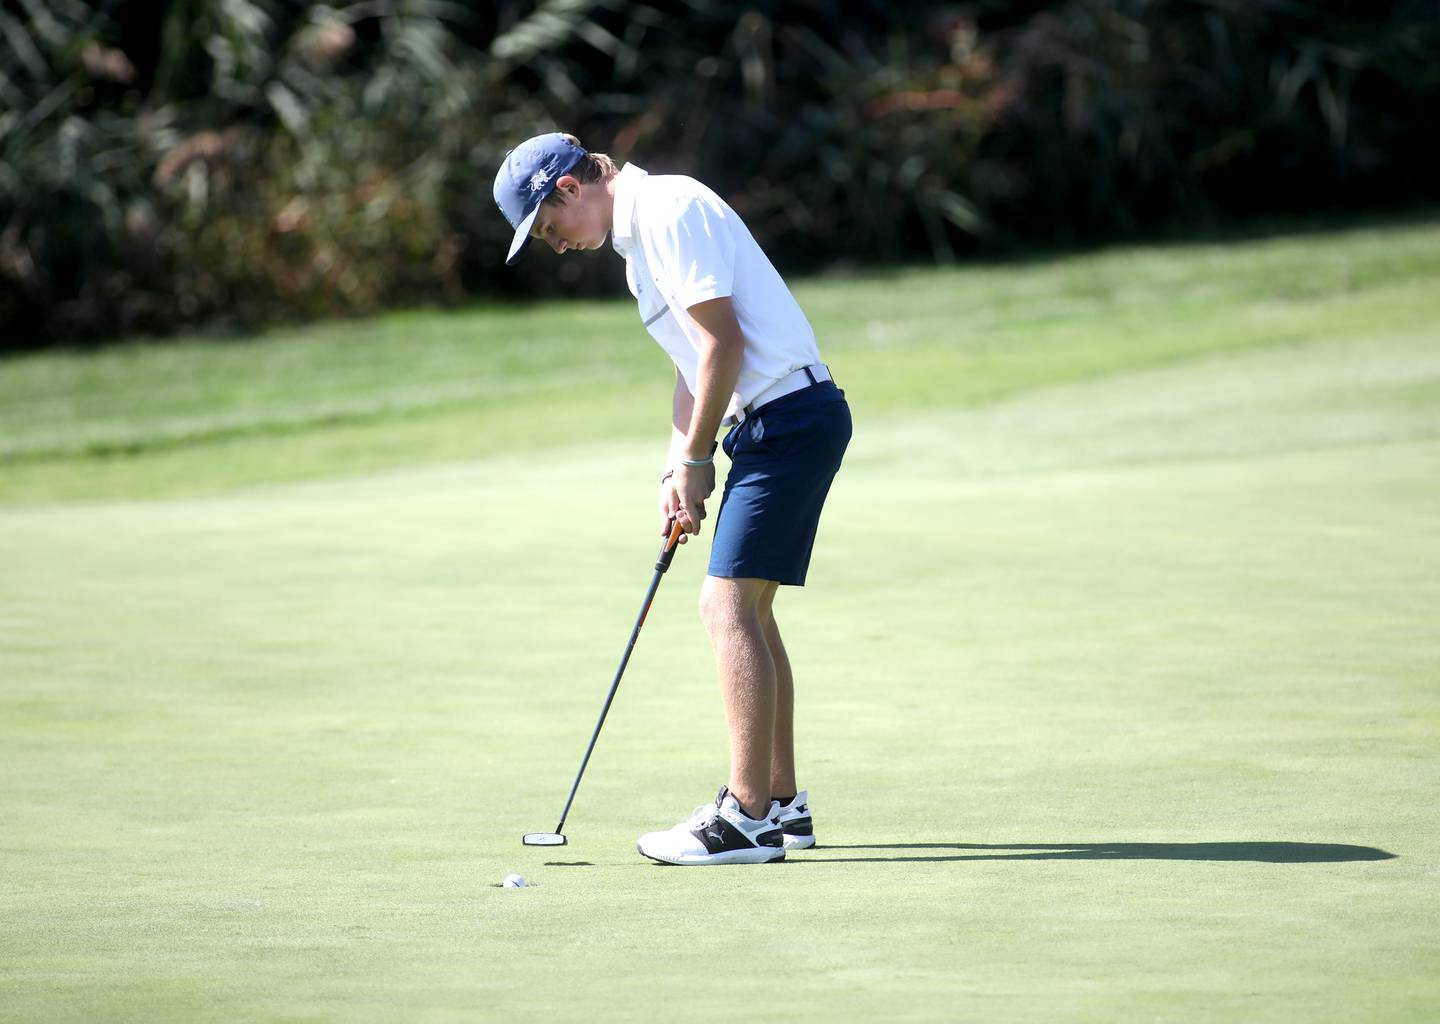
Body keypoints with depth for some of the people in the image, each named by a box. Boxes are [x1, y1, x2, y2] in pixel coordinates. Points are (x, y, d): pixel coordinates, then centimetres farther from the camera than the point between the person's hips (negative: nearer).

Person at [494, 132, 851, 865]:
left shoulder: (670, 213, -13)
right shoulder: (641, 234, 19)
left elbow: (723, 341, -18)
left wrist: (696, 460, -11)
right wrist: (676, 471, 12)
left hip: (788, 414, -11)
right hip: (769, 424, 11)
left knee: (729, 604, -13)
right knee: (746, 610, 14)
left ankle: (745, 819, -14)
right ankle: (782, 804, 19)